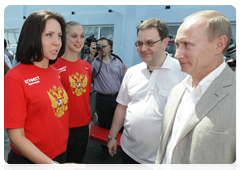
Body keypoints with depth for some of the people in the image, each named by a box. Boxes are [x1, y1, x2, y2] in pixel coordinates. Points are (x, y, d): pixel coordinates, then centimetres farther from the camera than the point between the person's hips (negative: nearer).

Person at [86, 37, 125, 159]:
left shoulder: (117, 62, 9)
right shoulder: (94, 62, 1)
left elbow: (123, 81, 12)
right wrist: (91, 55, -30)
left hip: (117, 97, 1)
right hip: (102, 99, -1)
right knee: (104, 125, 13)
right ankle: (105, 148, 34)